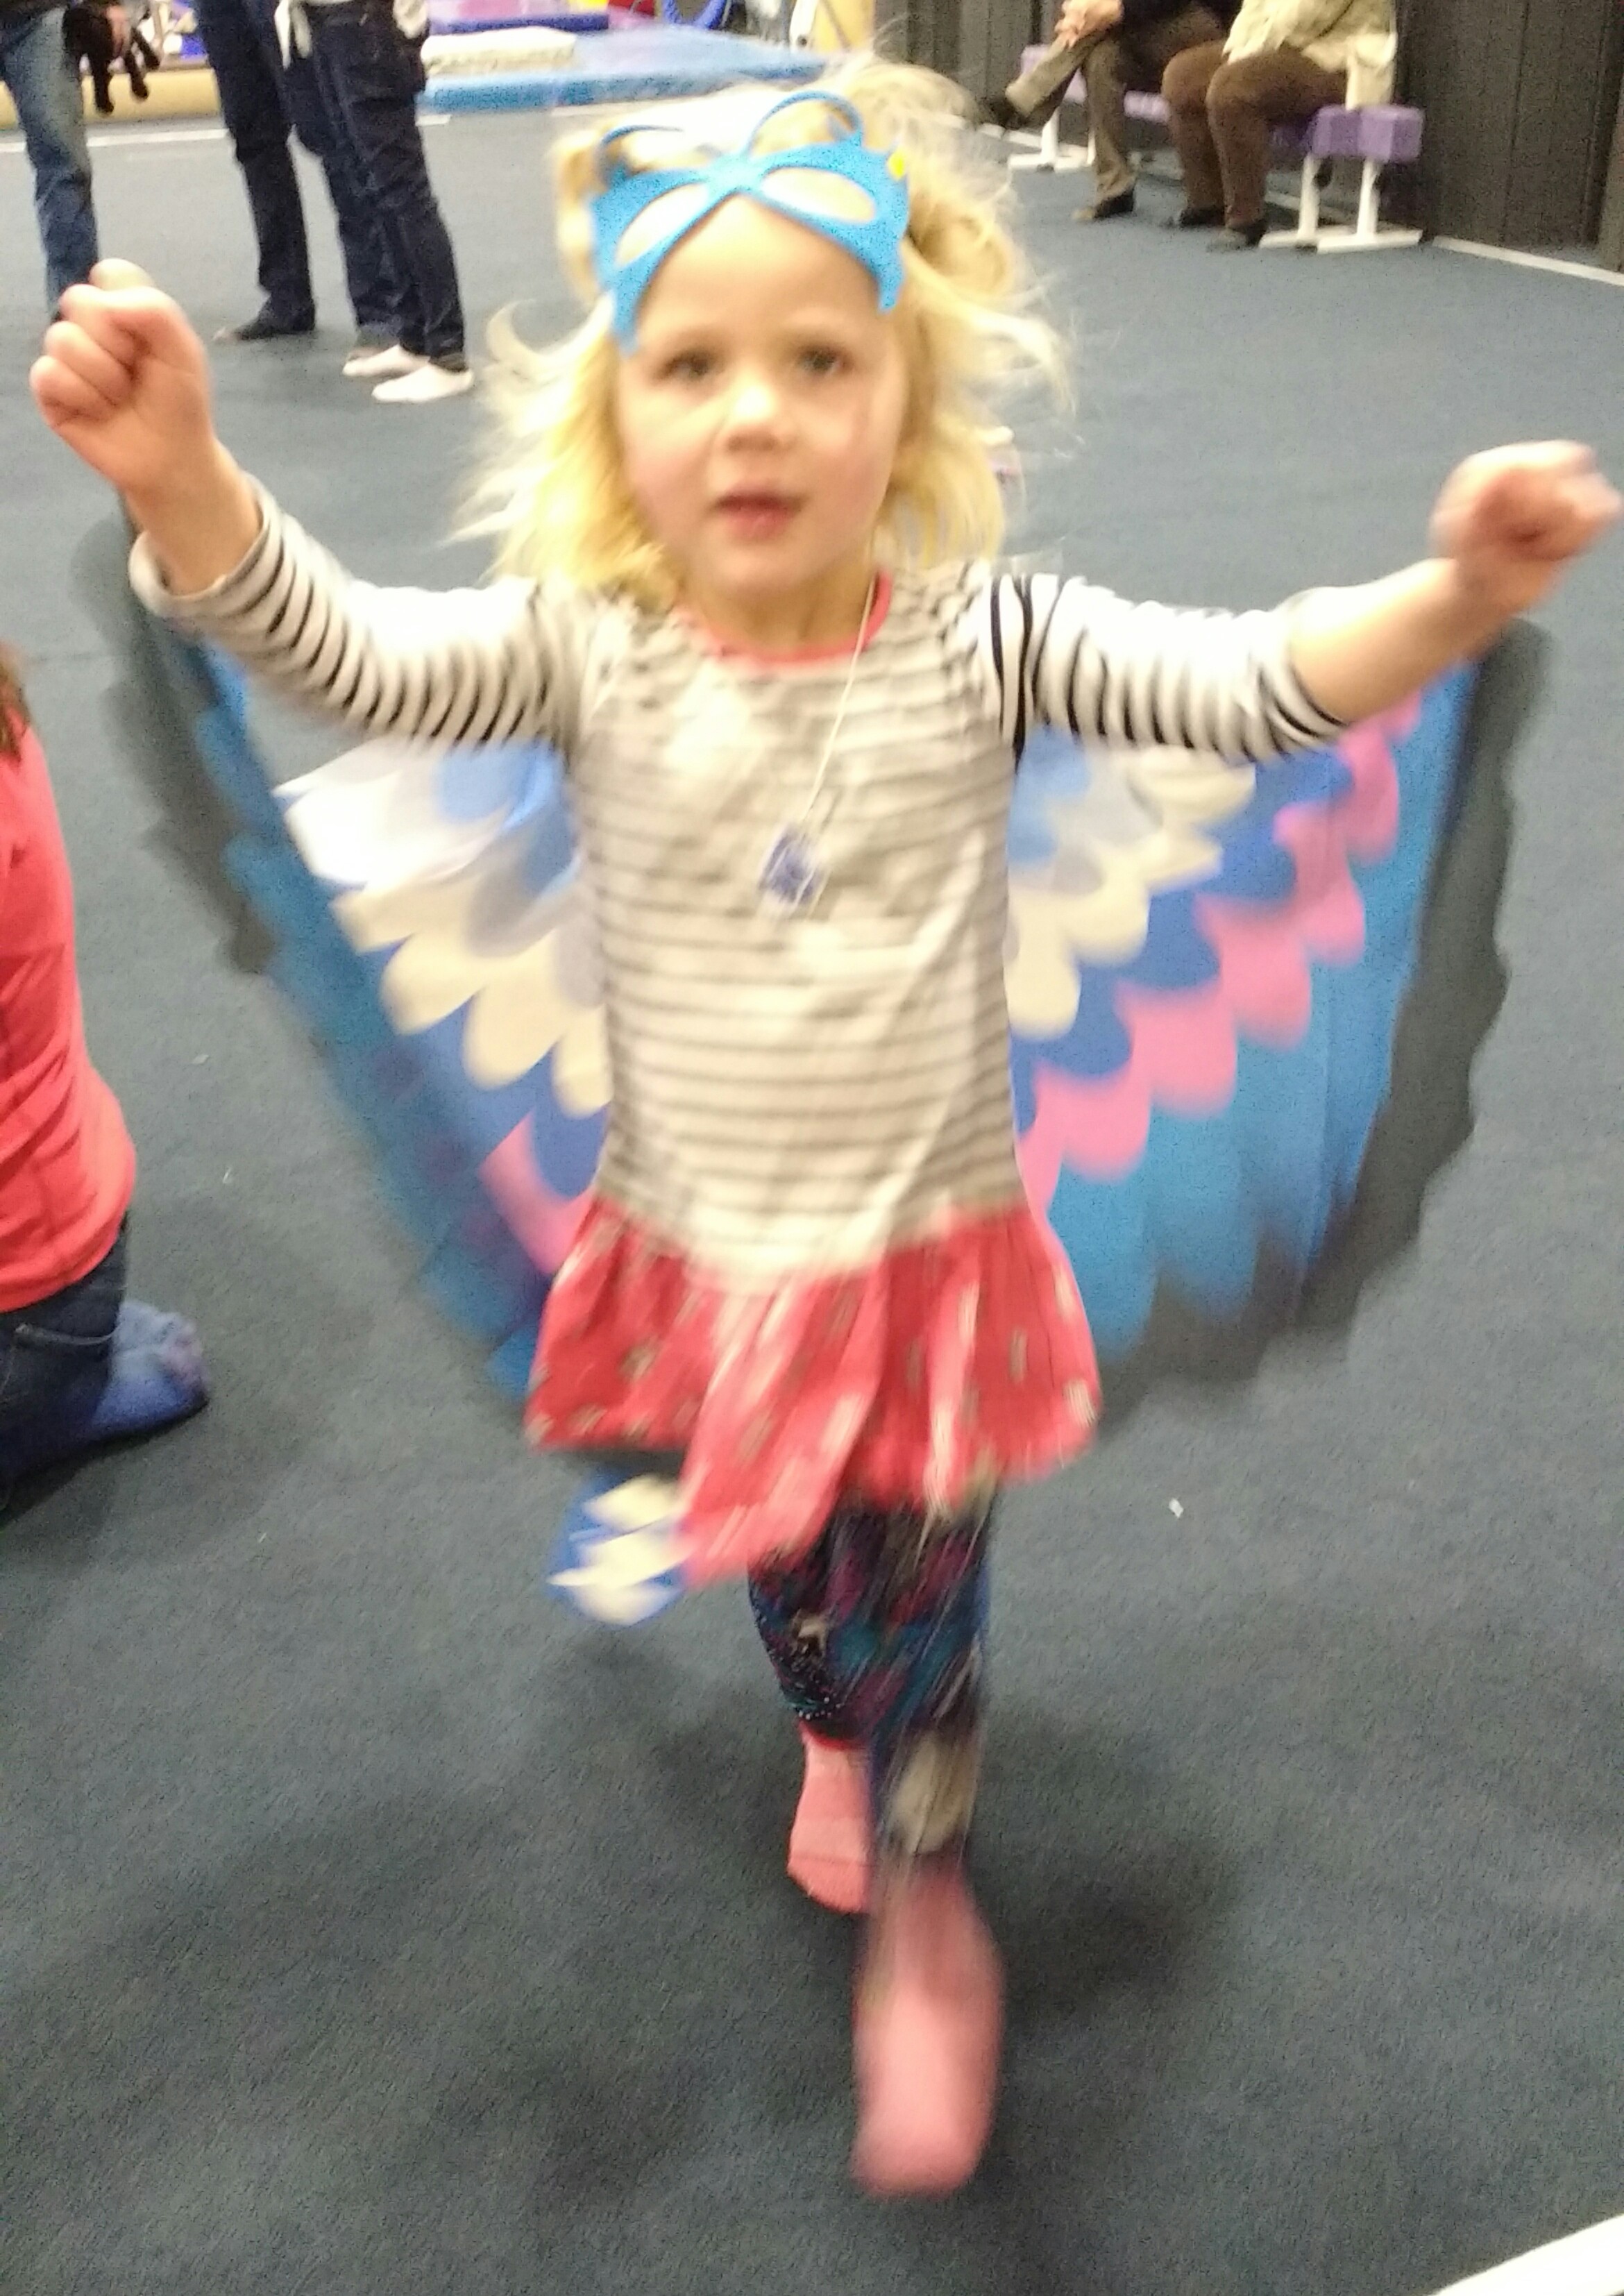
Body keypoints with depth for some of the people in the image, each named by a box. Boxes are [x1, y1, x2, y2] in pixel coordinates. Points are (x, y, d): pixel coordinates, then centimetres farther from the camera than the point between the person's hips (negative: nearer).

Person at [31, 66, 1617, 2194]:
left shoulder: (982, 642, -15)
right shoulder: (586, 649, -14)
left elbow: (1261, 681, -22)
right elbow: (336, 643, -26)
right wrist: (181, 478, -45)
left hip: (930, 1256, -1)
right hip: (700, 1259, 2)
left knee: (917, 1614, 13)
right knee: (789, 1582, 27)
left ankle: (922, 1919, 43)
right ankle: (839, 1736, 63)